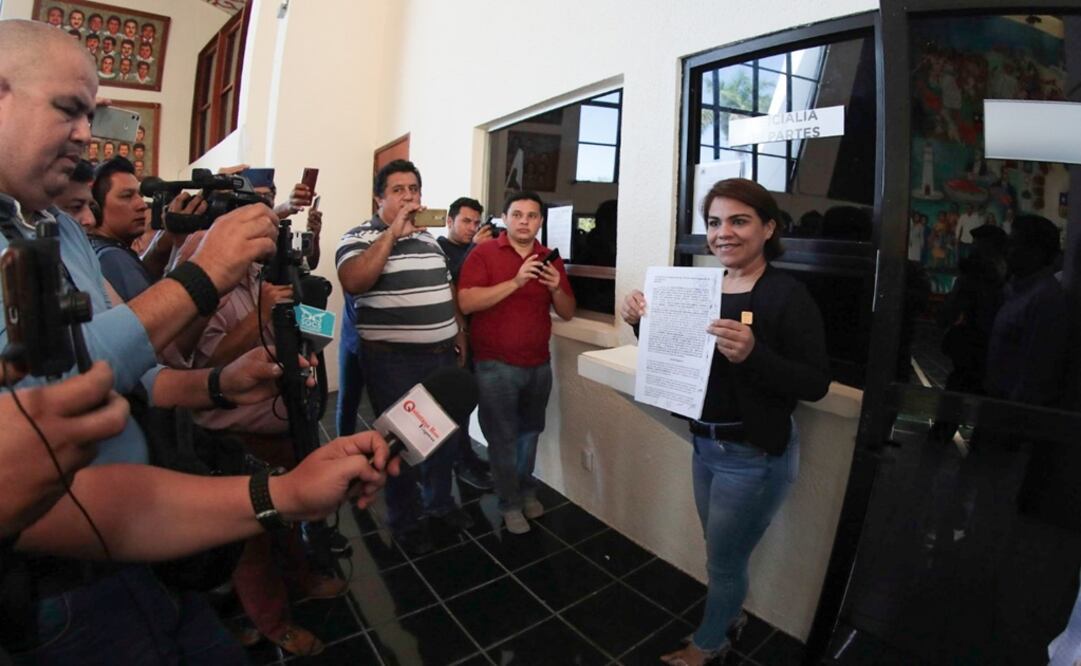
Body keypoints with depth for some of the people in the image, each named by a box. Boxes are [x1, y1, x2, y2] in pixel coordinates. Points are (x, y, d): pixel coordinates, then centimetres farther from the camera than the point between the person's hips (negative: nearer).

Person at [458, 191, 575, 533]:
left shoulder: (550, 260, 6)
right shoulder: (483, 253, -6)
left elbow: (568, 312, 6)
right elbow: (466, 302, -19)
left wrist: (555, 288, -15)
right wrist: (516, 281, -24)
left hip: (539, 364, 4)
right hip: (495, 365, -4)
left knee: (530, 431, 18)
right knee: (503, 437, 6)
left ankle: (527, 490, 39)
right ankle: (510, 504, 24)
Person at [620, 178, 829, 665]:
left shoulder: (788, 295, -17)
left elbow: (816, 383, -20)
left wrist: (753, 353, -37)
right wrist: (644, 323, -10)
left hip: (754, 455, -6)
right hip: (704, 443, 6)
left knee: (723, 560, 14)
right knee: (722, 552, 25)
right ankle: (731, 613, 53)